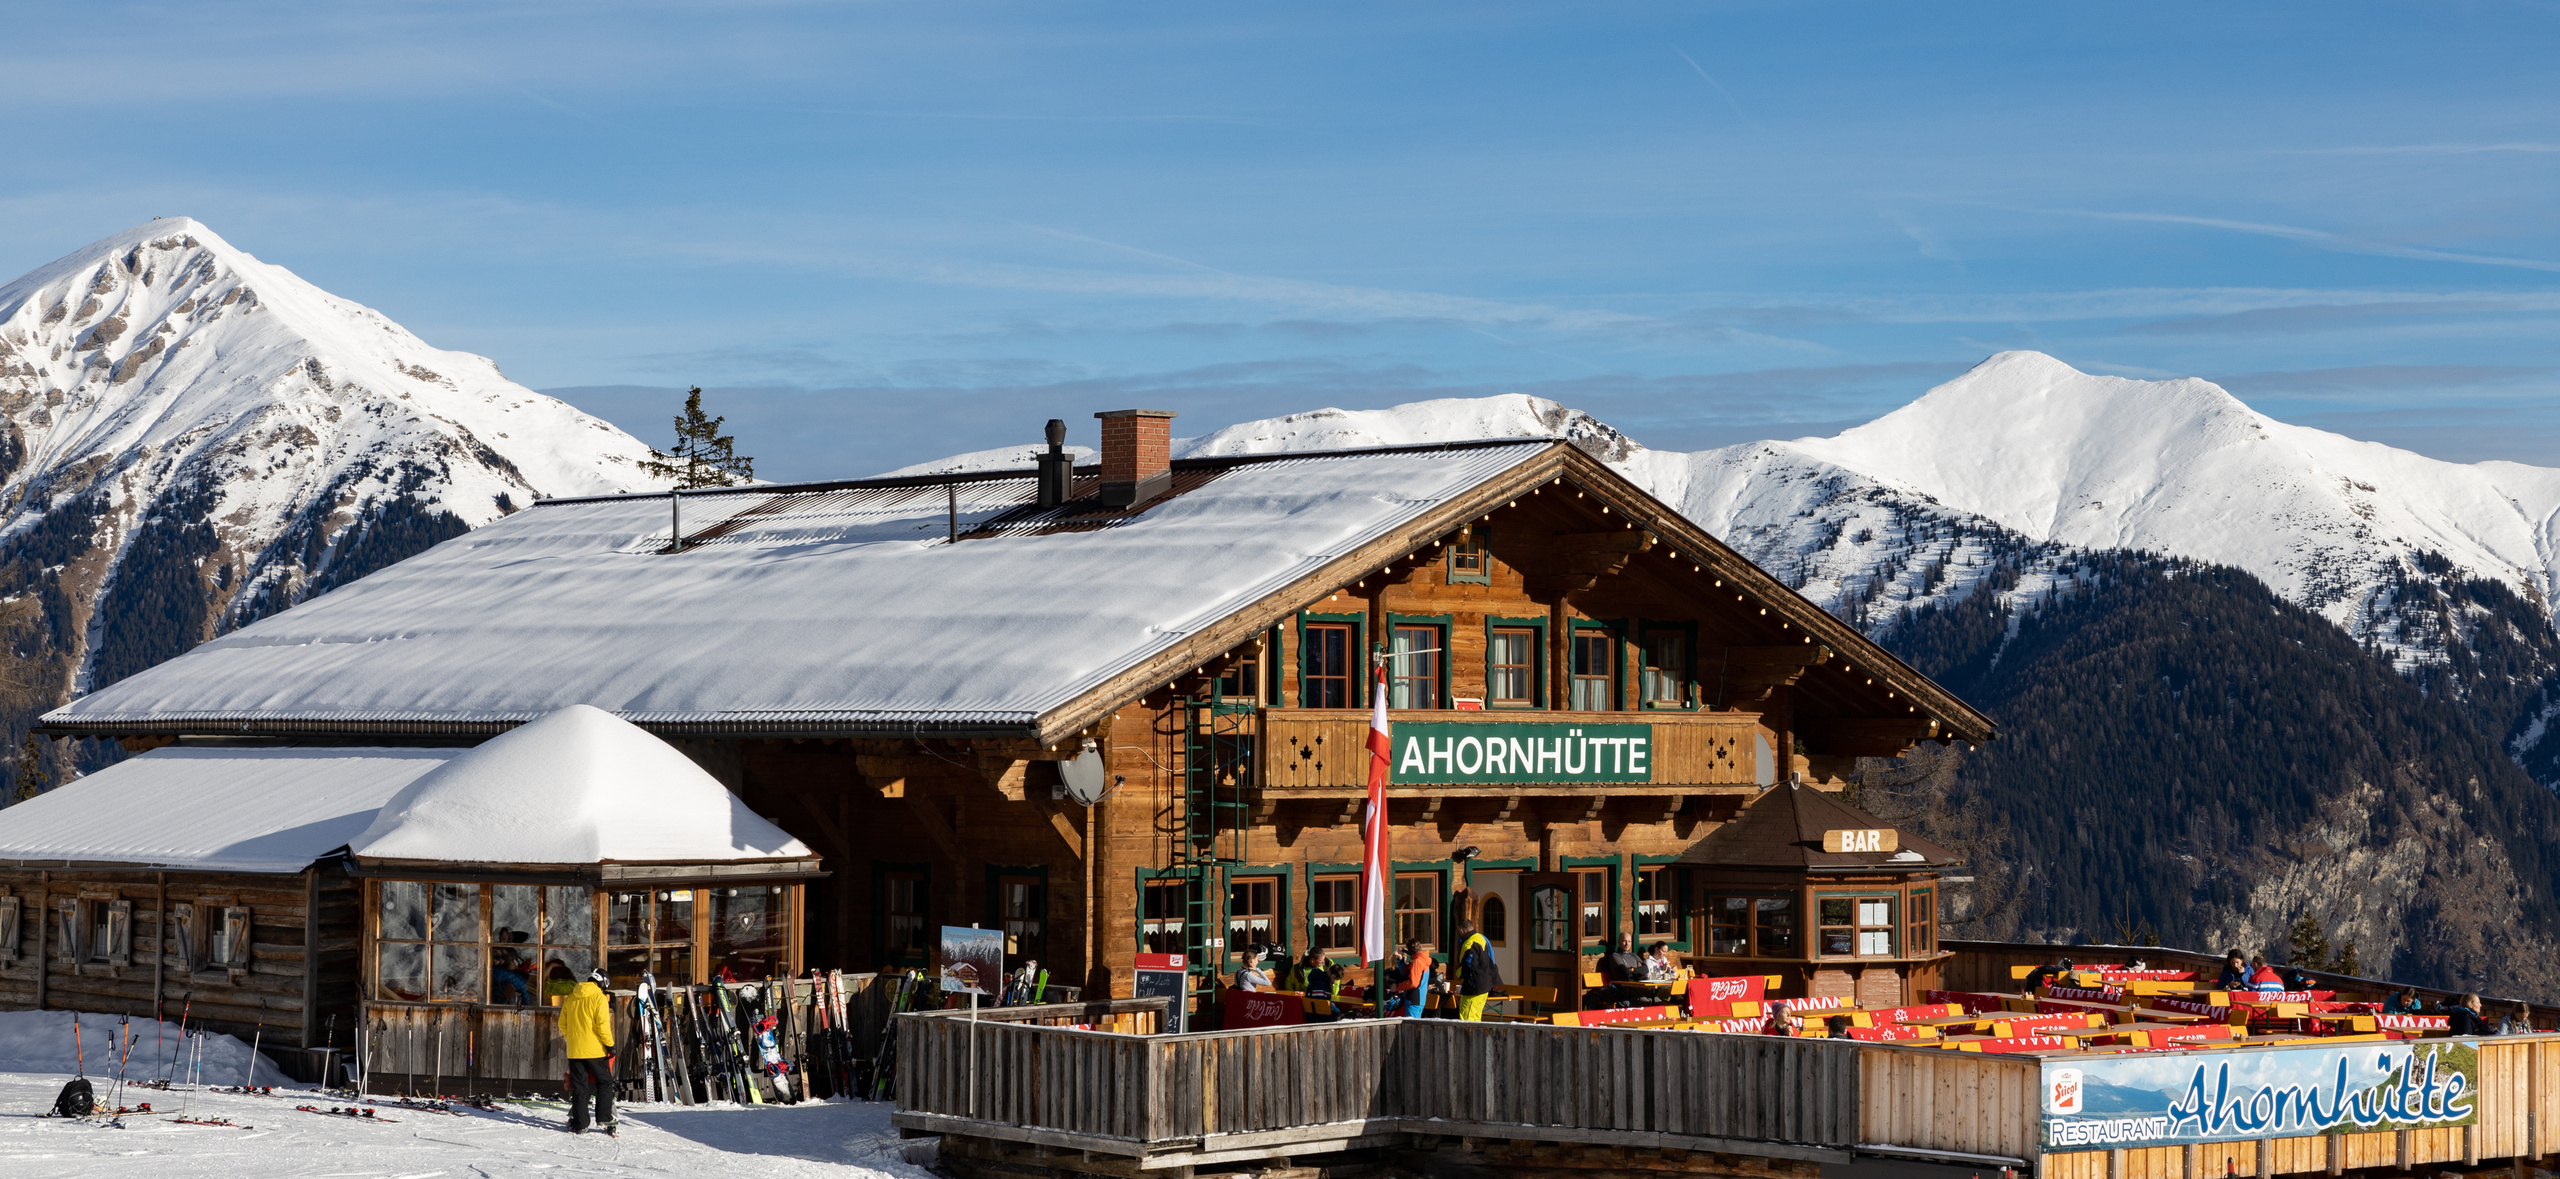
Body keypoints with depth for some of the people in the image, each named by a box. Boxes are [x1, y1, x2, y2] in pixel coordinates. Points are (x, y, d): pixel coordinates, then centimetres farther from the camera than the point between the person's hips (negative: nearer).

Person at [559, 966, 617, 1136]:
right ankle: (603, 1120, 4)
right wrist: (609, 1044, -8)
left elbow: (562, 1024, 14)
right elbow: (602, 1024, -16)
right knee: (605, 1083, 10)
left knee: (579, 1087, 8)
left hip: (574, 1050, 4)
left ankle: (579, 1124, 5)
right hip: (595, 1050, -4)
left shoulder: (571, 998, 9)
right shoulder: (598, 998, -8)